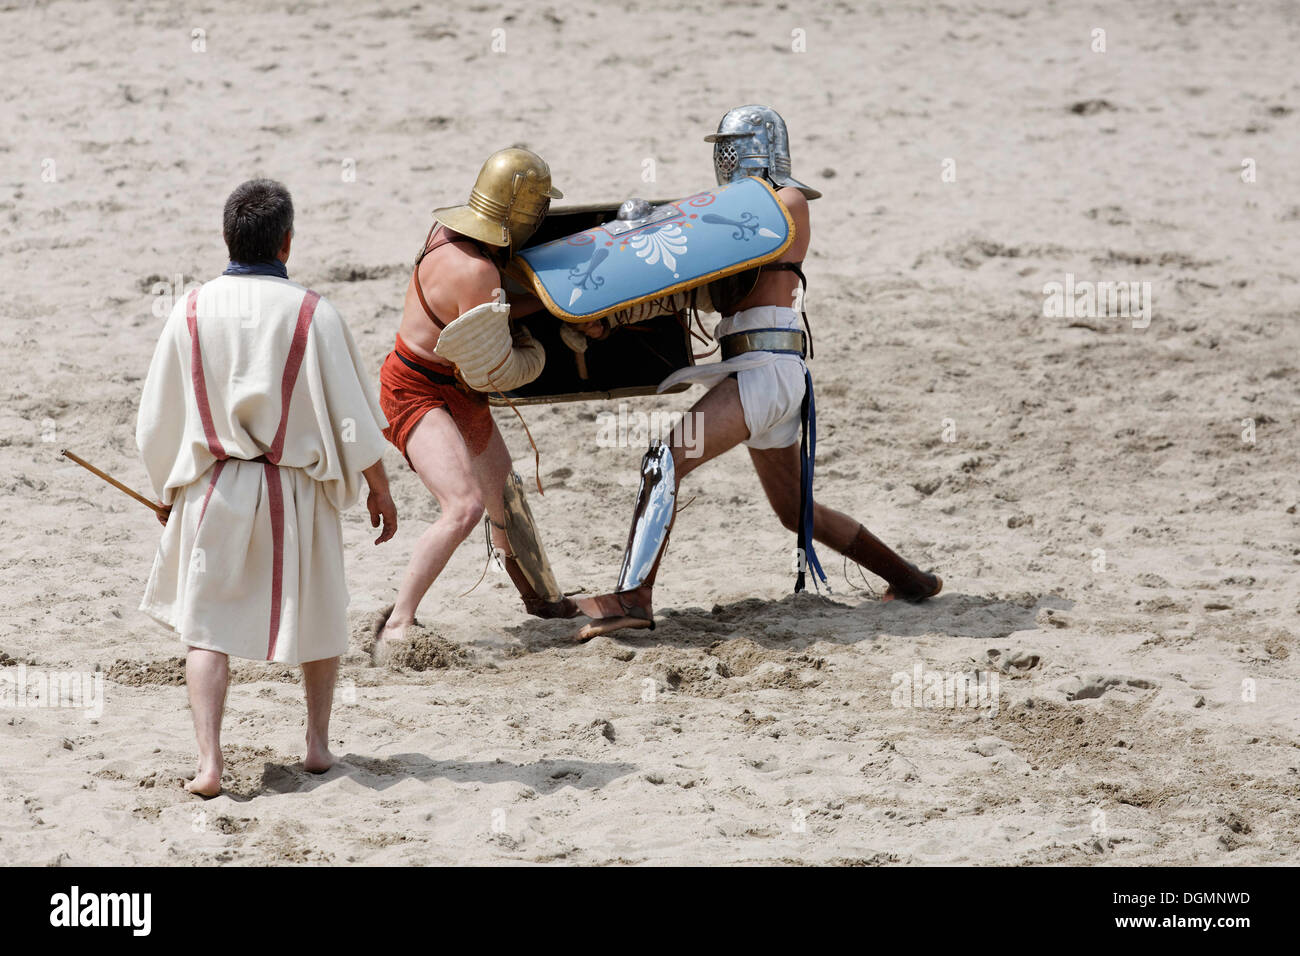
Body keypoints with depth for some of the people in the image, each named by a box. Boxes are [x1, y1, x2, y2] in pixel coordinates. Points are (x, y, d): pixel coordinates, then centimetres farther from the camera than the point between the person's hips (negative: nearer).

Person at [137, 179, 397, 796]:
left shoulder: (193, 311, -5)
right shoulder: (310, 313, -11)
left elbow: (156, 421, 2)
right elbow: (351, 413, -8)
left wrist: (169, 490, 18)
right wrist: (379, 489, 5)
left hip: (213, 489, 1)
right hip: (297, 490, 0)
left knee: (207, 626, 6)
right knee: (318, 617, 21)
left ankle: (208, 761, -8)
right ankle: (318, 743, 28)